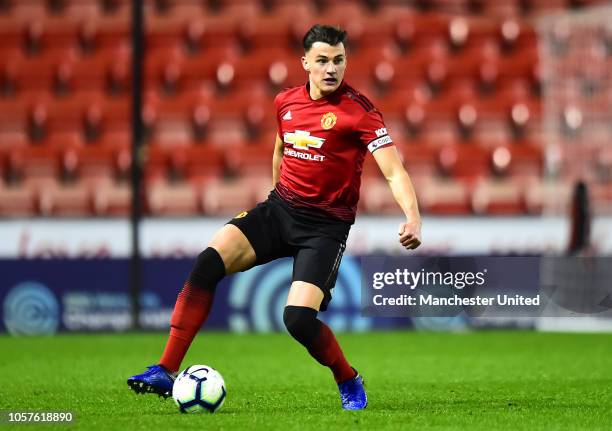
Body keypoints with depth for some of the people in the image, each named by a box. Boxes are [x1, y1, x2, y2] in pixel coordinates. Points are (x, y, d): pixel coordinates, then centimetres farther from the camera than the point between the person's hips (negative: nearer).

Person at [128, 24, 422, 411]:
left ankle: (349, 382, 9)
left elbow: (394, 171, -19)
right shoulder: (287, 102, 6)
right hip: (279, 209, 5)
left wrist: (413, 218, -34)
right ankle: (167, 371, -18)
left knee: (298, 318, -22)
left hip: (326, 225, -5)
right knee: (209, 261, -20)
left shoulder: (359, 111, -11)